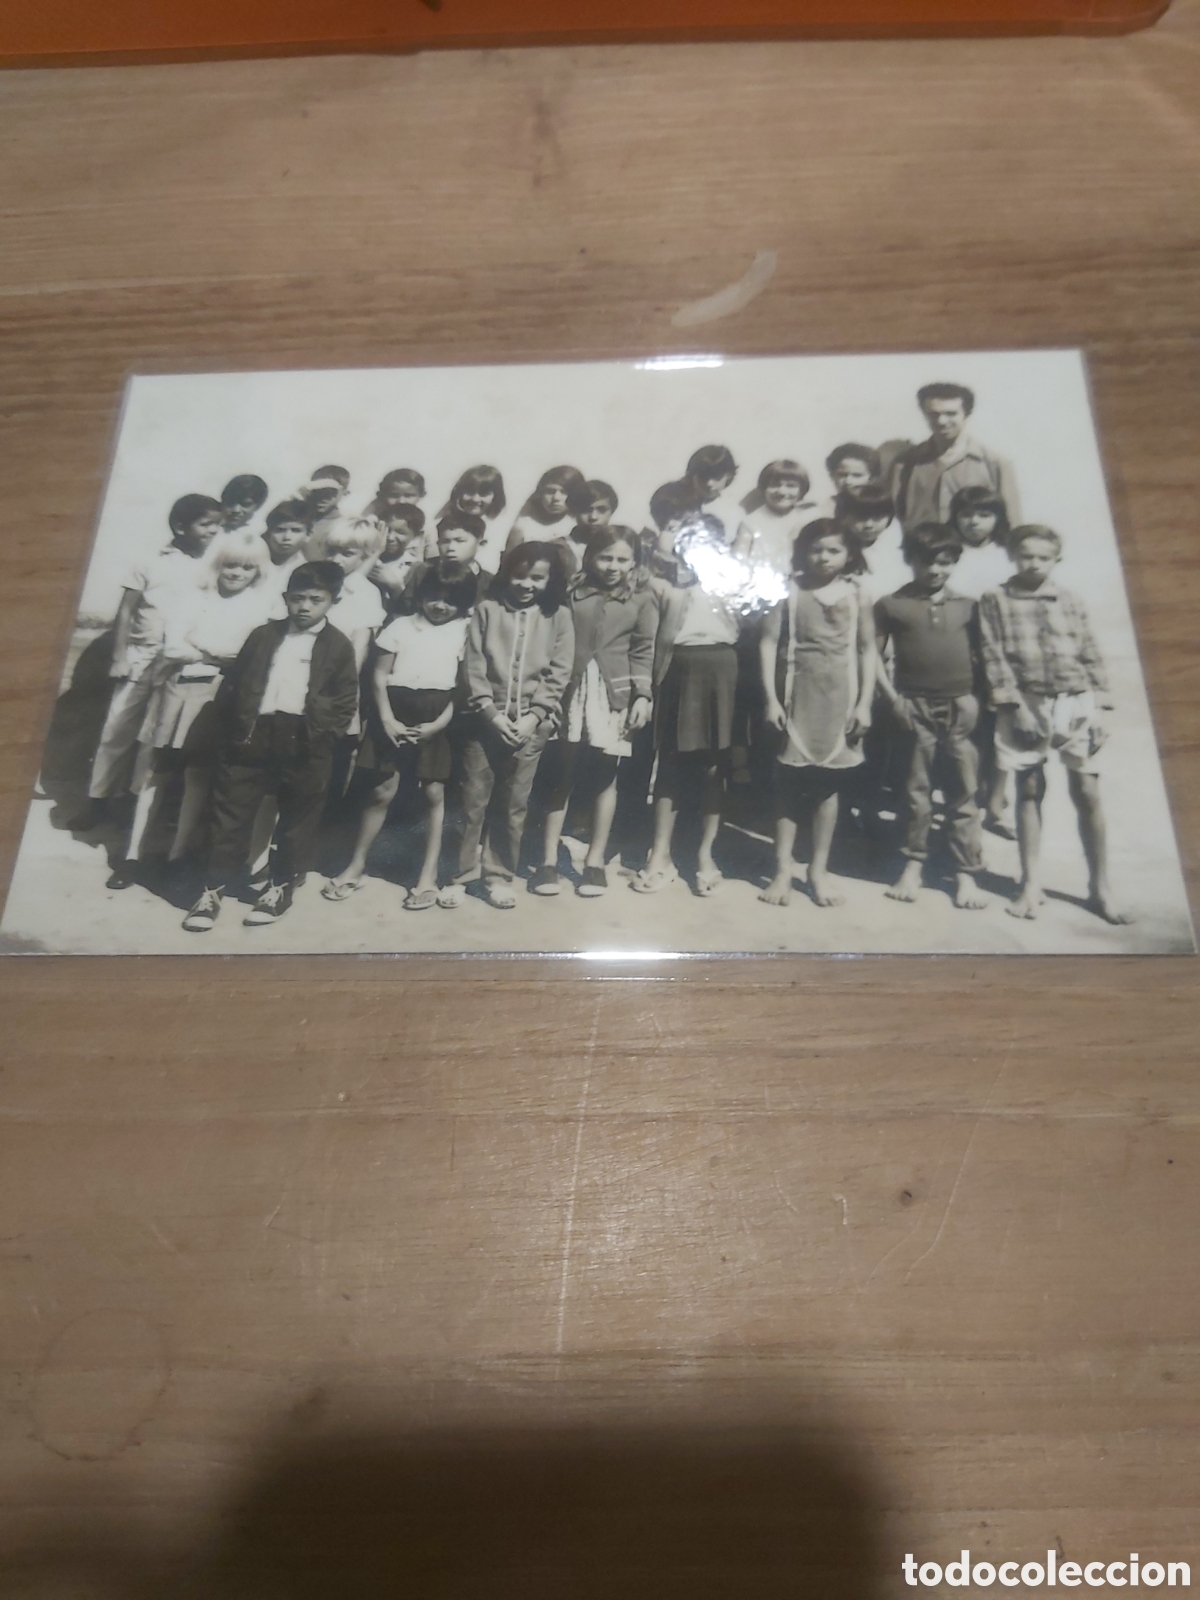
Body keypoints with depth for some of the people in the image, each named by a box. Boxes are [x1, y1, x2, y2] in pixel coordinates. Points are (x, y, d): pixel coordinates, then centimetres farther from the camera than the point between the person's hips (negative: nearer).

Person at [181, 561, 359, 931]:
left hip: (303, 745, -2)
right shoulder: (264, 634, 12)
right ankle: (213, 890, 13)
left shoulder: (339, 646, 4)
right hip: (252, 737, 2)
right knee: (230, 815, 4)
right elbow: (233, 683, 14)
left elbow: (346, 702, 2)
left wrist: (321, 735, -9)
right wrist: (231, 727, 3)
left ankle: (280, 888, 24)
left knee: (297, 821, 8)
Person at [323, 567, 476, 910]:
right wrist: (387, 719, -8)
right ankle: (356, 865, 15)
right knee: (383, 791, 2)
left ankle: (429, 874, 10)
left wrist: (440, 723, -9)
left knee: (434, 793, 1)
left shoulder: (463, 631, 4)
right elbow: (379, 675, 3)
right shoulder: (401, 625, 5)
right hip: (397, 712, 0)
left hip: (438, 718, 0)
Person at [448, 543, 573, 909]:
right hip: (487, 719, 0)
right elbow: (473, 666, 0)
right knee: (474, 800, 2)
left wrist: (533, 716, -9)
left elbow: (559, 673, 1)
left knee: (513, 804, 5)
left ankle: (499, 876, 16)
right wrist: (491, 712, -10)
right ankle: (462, 874, 13)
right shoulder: (488, 609, 4)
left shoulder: (558, 615, 5)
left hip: (531, 723, 0)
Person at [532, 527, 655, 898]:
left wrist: (642, 695, -6)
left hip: (614, 696, 0)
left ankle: (595, 860, 14)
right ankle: (549, 859, 7)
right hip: (571, 693, 0)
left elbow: (643, 652, 5)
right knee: (561, 776, 1)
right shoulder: (571, 595, 5)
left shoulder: (641, 602, 8)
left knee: (604, 777, 4)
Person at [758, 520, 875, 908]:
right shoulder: (789, 592, 0)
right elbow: (769, 644, -3)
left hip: (839, 700, 1)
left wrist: (864, 703, -3)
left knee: (828, 784, 7)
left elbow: (867, 650, 4)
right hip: (796, 698, -1)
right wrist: (770, 699, -10)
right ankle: (783, 871, 10)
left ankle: (819, 871, 17)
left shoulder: (856, 597, 3)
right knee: (789, 783, 2)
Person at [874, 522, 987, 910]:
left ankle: (966, 873, 9)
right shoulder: (891, 605, 0)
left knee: (963, 794, 3)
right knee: (916, 791, 7)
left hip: (960, 707, 1)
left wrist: (975, 697, -1)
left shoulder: (967, 606, 7)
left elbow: (979, 655, 11)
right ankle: (913, 866, 17)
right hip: (915, 707, -1)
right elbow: (873, 654, 0)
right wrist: (892, 698, -7)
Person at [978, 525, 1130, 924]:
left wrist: (1099, 707, 2)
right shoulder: (995, 601, 2)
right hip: (1026, 705, -1)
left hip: (1076, 704, 2)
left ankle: (1100, 888, 10)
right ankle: (1031, 885, 14)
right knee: (1029, 790, 4)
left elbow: (1090, 658, 10)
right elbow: (994, 657, -5)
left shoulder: (1072, 603, 10)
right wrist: (1013, 704, -12)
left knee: (1087, 792, 0)